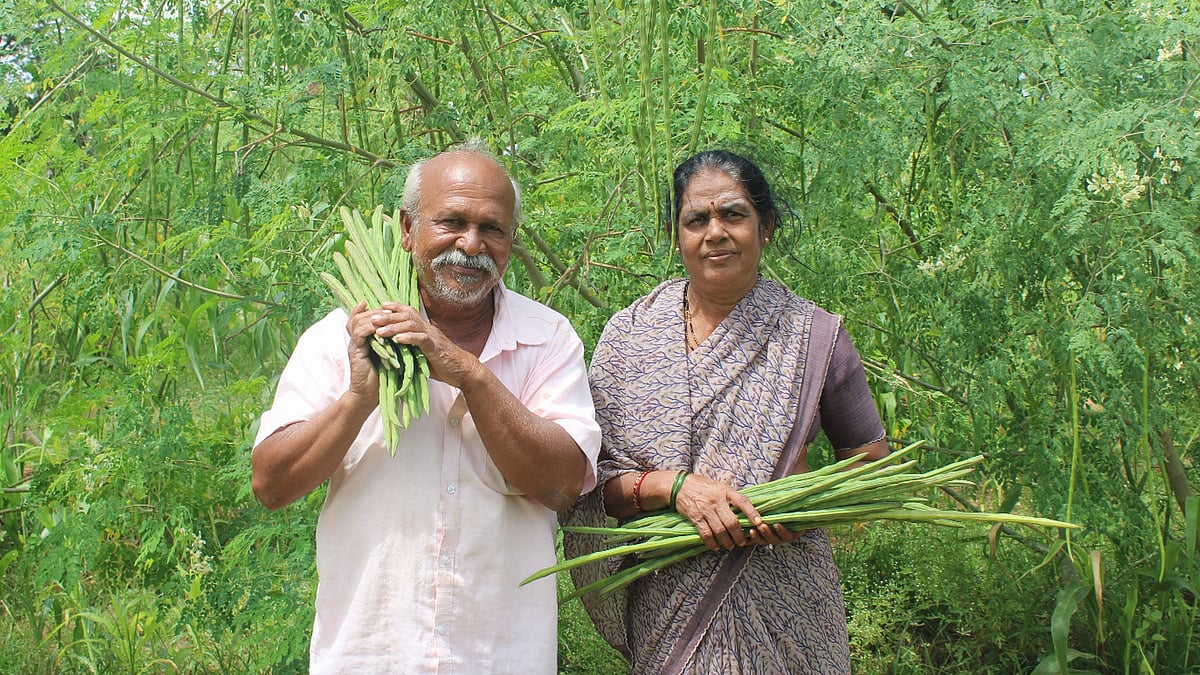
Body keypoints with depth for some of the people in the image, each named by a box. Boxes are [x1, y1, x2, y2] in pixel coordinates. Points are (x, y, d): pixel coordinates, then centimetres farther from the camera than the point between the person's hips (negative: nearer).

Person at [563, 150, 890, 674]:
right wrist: (672, 485, -20)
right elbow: (590, 479, -2)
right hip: (669, 610, 0)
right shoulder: (628, 336, 0)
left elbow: (870, 461, 7)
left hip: (787, 608, 0)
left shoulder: (815, 336, -1)